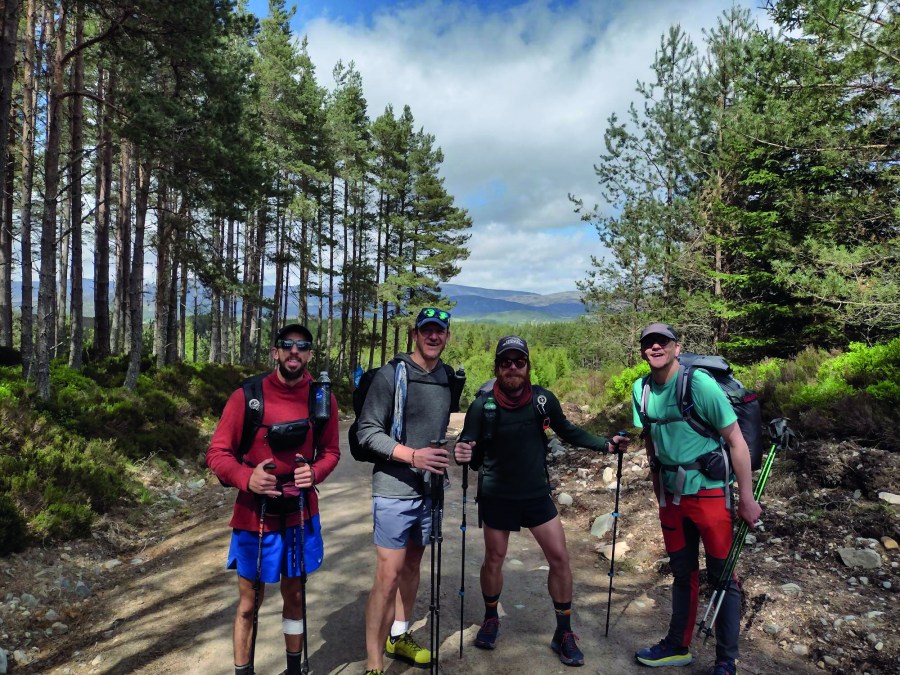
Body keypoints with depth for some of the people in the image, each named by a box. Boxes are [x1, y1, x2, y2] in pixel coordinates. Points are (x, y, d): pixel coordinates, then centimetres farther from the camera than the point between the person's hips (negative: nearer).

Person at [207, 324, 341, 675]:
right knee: (249, 603, 13)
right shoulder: (246, 396, -13)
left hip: (300, 515, 2)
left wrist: (315, 472, -15)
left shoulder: (322, 399, -5)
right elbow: (217, 453, -8)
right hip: (254, 516, -2)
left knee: (295, 596, 19)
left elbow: (330, 451, 5)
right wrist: (246, 477, -26)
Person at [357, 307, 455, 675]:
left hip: (429, 489, 6)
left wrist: (450, 453, 7)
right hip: (394, 490, -6)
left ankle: (398, 638, 37)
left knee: (412, 565, 18)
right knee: (389, 573, -5)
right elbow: (367, 431, -14)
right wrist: (413, 455, -23)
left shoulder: (449, 379, 7)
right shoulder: (391, 374, -11)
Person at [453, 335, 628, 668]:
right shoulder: (482, 406, -16)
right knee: (493, 561, 13)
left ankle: (563, 633, 22)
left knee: (560, 558, 2)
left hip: (537, 495, 2)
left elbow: (568, 431, 5)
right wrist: (462, 453, -36)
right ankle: (491, 619, 39)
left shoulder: (543, 399, -10)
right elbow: (472, 453, -13)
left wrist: (605, 444, -2)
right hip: (497, 498, -1)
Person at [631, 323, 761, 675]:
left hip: (709, 491, -5)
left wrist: (747, 498, -14)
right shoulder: (641, 390, -1)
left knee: (722, 578, 5)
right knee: (683, 573, 18)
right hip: (672, 494, 5)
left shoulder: (699, 383, -18)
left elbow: (736, 440, -15)